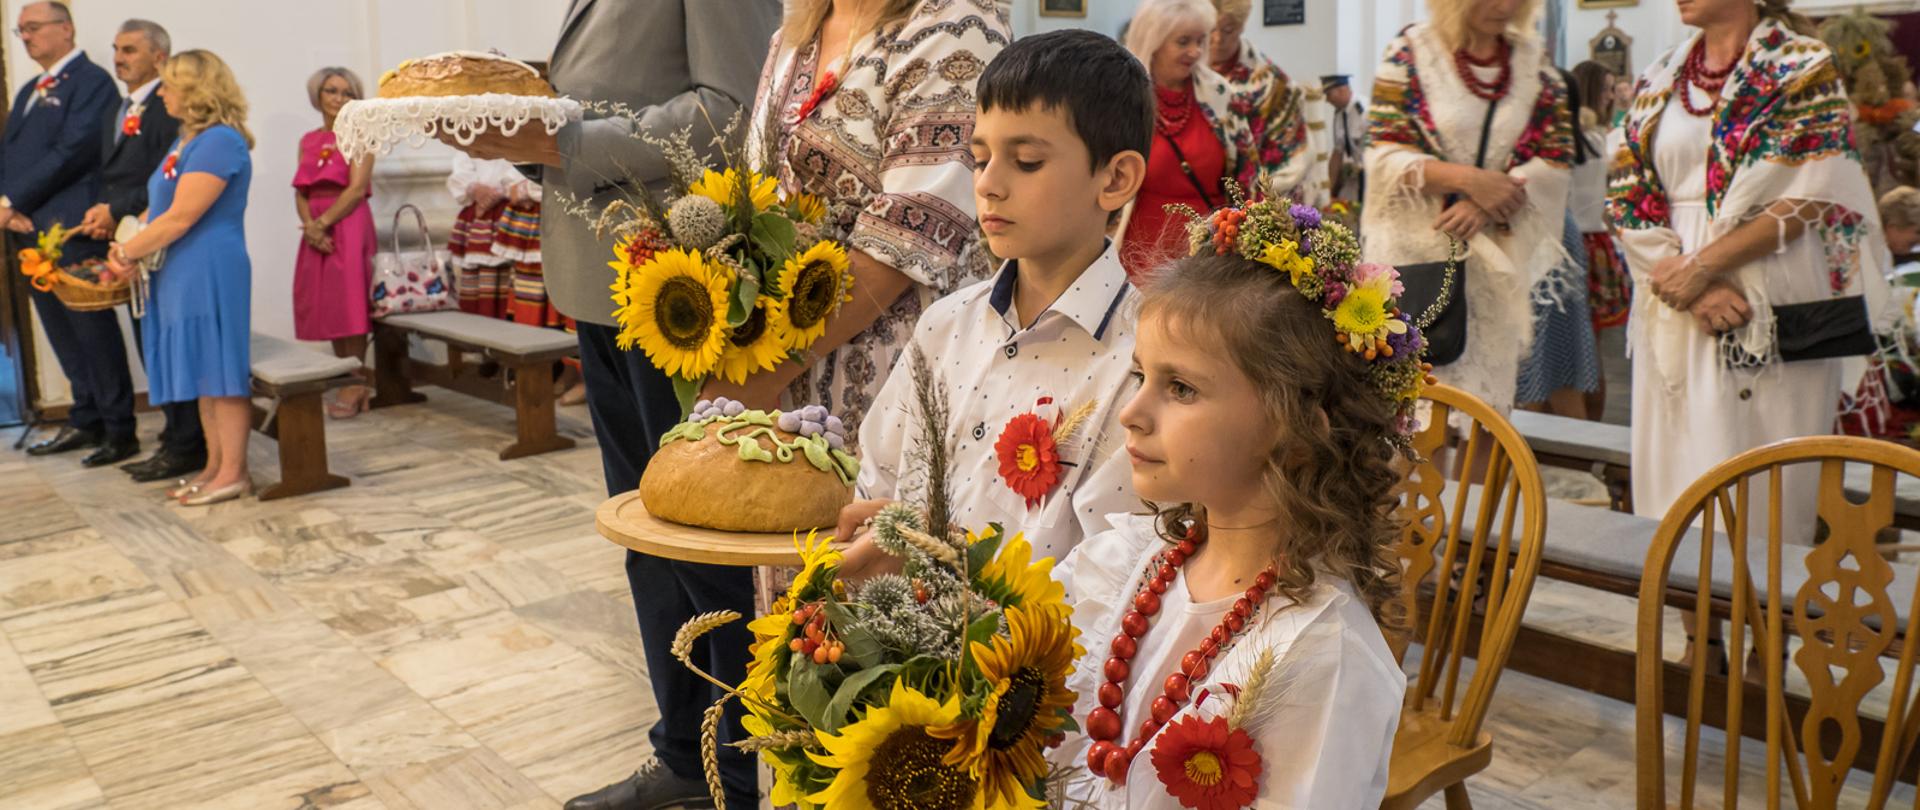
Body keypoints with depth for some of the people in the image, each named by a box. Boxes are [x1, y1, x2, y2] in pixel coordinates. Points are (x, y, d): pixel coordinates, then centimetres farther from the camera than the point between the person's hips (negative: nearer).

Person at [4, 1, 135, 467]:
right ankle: (85, 422, 19)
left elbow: (74, 149, -15)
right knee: (63, 336, 11)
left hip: (71, 229, -8)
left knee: (94, 332, -4)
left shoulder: (91, 81, -5)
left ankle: (119, 431, 3)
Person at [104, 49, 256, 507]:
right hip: (182, 275, 10)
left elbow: (180, 217, -17)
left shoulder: (219, 141, -13)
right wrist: (127, 249, 1)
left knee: (221, 371, -6)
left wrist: (128, 252, -9)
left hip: (211, 274, -10)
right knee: (205, 372, 11)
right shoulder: (187, 141, 17)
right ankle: (215, 467, 17)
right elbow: (158, 207, 17)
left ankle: (233, 473, -1)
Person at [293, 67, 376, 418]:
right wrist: (309, 225, -10)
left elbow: (357, 189, -10)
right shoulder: (308, 140, 16)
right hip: (317, 229, 6)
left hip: (348, 224, -6)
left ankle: (356, 385, -4)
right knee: (325, 305, 5)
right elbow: (301, 192, 8)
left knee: (348, 303, -8)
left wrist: (323, 222, -15)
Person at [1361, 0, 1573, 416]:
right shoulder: (1411, 52, -1)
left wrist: (1485, 204, -13)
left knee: (1484, 391, 3)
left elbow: (1556, 156, 4)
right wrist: (1469, 179, -19)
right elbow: (1385, 153, -7)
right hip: (1416, 247, -3)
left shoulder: (1534, 59, 8)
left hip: (1497, 254, 3)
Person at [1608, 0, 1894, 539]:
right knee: (1672, 486, 5)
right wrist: (1690, 286, -9)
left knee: (1762, 491, -2)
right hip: (1673, 314, 4)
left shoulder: (1804, 67, 1)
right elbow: (1627, 195, 5)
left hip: (1772, 313, -4)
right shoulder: (1659, 80, 13)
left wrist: (1704, 264, -14)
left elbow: (1809, 198, -9)